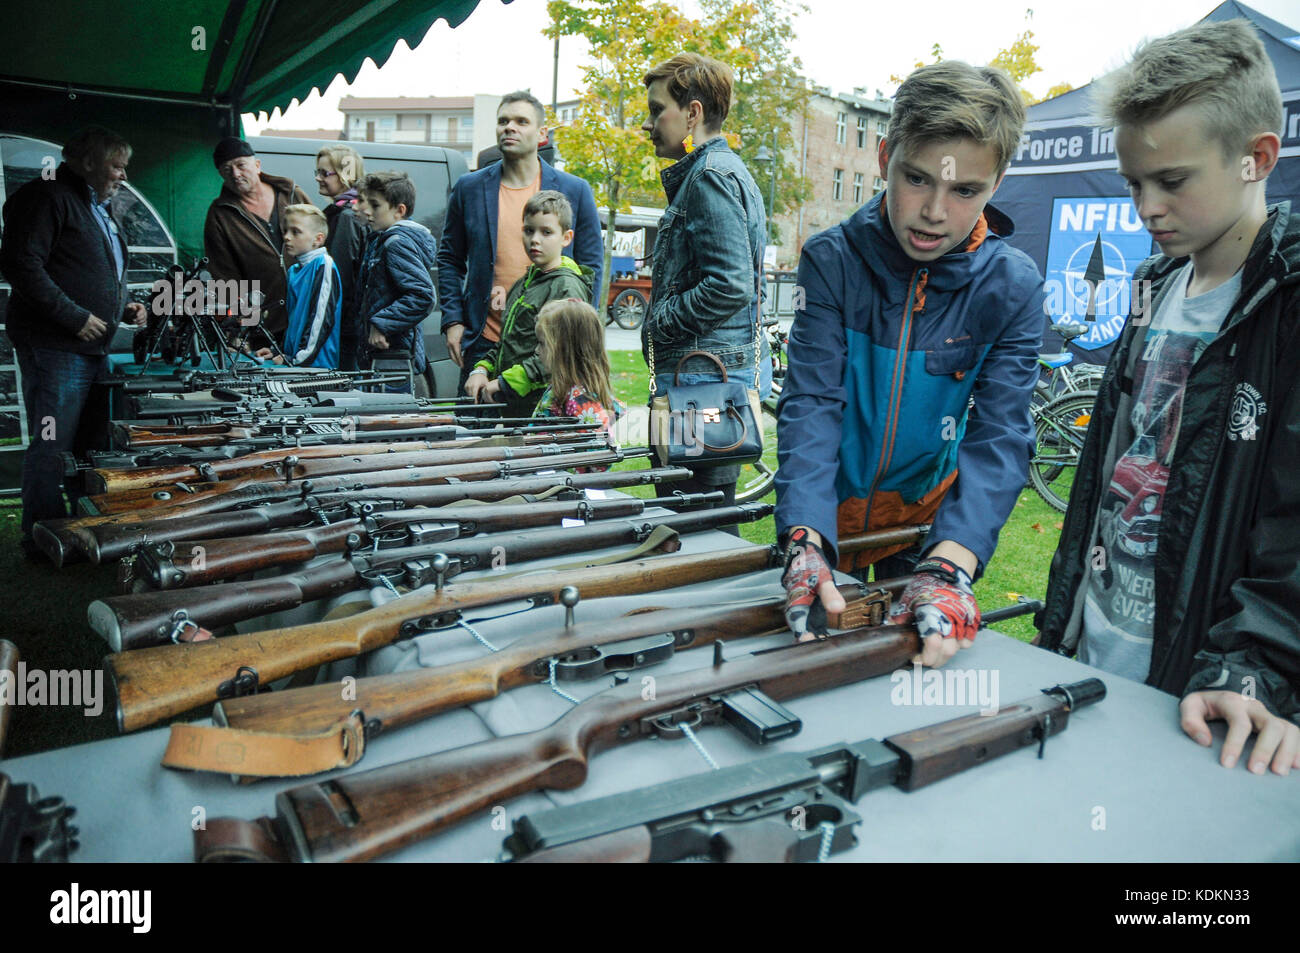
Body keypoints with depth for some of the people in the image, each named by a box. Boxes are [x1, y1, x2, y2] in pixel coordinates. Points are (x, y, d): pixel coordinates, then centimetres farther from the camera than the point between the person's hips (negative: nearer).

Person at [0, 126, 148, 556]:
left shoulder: (100, 207, 22)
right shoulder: (48, 197, -8)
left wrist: (123, 308, 14)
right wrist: (74, 316, -20)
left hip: (91, 345, 10)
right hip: (54, 346, -10)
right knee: (51, 446, -7)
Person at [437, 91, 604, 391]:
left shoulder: (575, 191, 5)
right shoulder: (469, 188, 9)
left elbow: (591, 266, 6)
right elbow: (449, 260, 14)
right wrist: (452, 321, 3)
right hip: (484, 343, 1)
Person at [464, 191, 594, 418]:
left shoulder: (567, 287, -9)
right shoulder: (522, 284, 19)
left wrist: (503, 382, -17)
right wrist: (482, 370, 7)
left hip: (542, 407, -7)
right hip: (511, 406, 8)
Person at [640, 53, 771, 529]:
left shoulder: (712, 175, -13)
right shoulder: (716, 171, 20)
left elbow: (730, 285, -23)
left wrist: (658, 324, -11)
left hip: (706, 379, -11)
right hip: (710, 376, 11)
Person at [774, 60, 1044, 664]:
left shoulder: (1013, 287, -14)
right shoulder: (833, 259, -16)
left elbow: (999, 434, -22)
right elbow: (811, 403, -24)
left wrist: (949, 567, -39)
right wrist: (805, 540, -40)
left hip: (929, 513, 0)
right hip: (828, 508, 0)